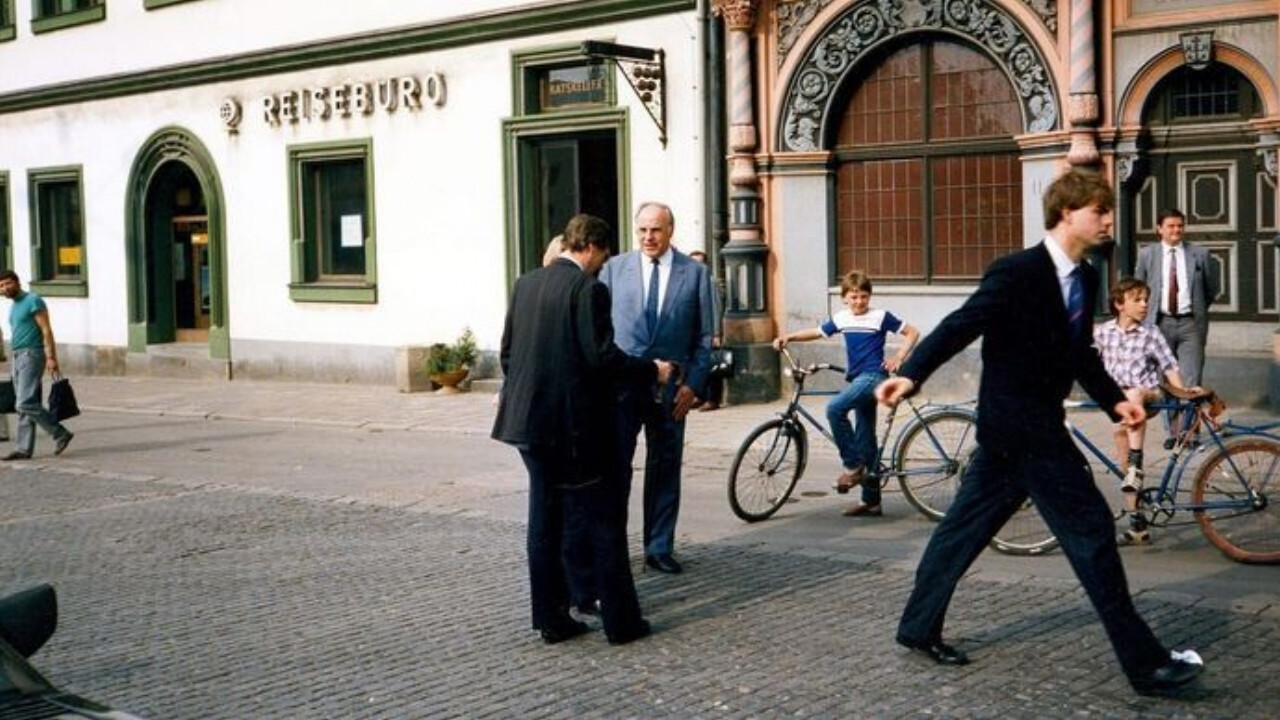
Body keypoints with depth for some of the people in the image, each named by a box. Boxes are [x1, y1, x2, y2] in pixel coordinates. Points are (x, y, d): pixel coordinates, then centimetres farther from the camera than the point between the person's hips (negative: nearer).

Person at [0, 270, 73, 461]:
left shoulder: (33, 301, -7)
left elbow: (46, 330, -13)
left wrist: (51, 358, -20)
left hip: (31, 355, -9)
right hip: (18, 357, 9)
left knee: (26, 403, -16)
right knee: (23, 405, 5)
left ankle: (61, 434, -8)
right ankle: (24, 449, 5)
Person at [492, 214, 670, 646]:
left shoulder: (526, 284, 9)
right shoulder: (588, 288, -13)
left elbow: (507, 352, 13)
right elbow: (601, 356, -18)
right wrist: (651, 370, -5)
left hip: (530, 420, 7)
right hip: (577, 424, -7)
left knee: (545, 520, 13)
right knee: (604, 521, 4)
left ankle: (551, 619, 17)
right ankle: (620, 621, 9)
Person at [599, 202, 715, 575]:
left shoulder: (695, 273, 4)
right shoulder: (614, 268, 6)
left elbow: (705, 336, 4)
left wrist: (693, 384, -5)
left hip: (670, 387, 0)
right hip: (620, 385, 0)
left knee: (665, 469, 7)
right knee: (614, 464, -3)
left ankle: (659, 548, 17)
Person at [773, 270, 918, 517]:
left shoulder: (881, 316, -4)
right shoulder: (841, 319, 9)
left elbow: (912, 332, 1)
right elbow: (816, 332, 20)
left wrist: (899, 356, -11)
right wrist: (788, 337, 7)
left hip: (873, 375, -7)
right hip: (857, 379, 7)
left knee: (835, 408, -28)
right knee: (865, 441, 8)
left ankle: (853, 466, -15)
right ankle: (871, 501, 14)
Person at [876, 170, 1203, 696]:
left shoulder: (1085, 279, 9)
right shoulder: (1018, 272, -17)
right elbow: (961, 326, -19)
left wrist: (1114, 400, 7)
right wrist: (911, 375, -27)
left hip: (1036, 421, 9)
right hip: (1019, 422, -9)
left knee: (968, 524, 15)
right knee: (1090, 527, -6)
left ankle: (919, 626, 26)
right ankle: (1144, 662, 1)